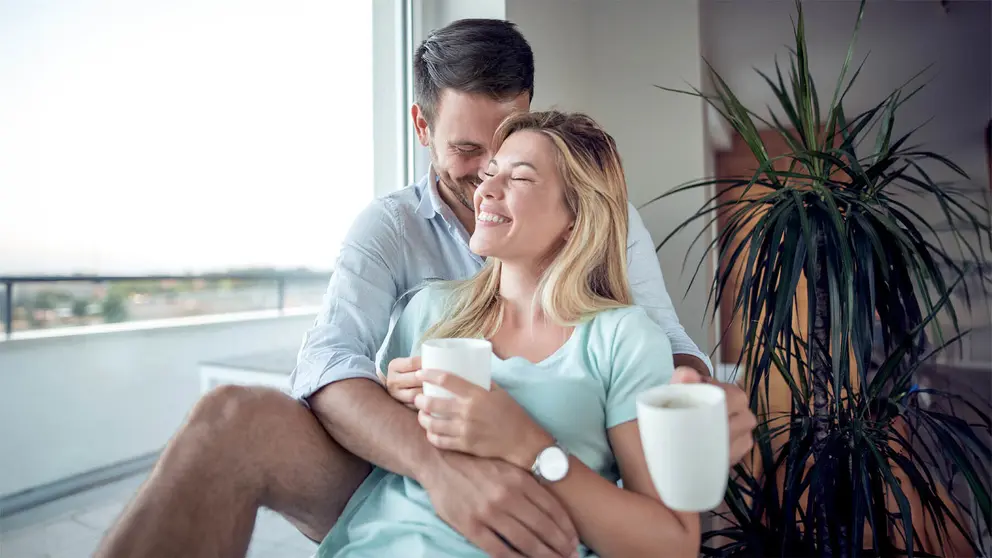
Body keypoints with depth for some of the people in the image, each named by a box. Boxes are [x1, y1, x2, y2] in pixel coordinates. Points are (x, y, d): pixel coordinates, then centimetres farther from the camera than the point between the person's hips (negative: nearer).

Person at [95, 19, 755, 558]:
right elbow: (328, 364, -17)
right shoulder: (392, 226, -2)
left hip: (546, 500, 2)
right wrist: (438, 462, -37)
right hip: (406, 481, -1)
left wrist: (694, 388, -30)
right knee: (235, 416, -25)